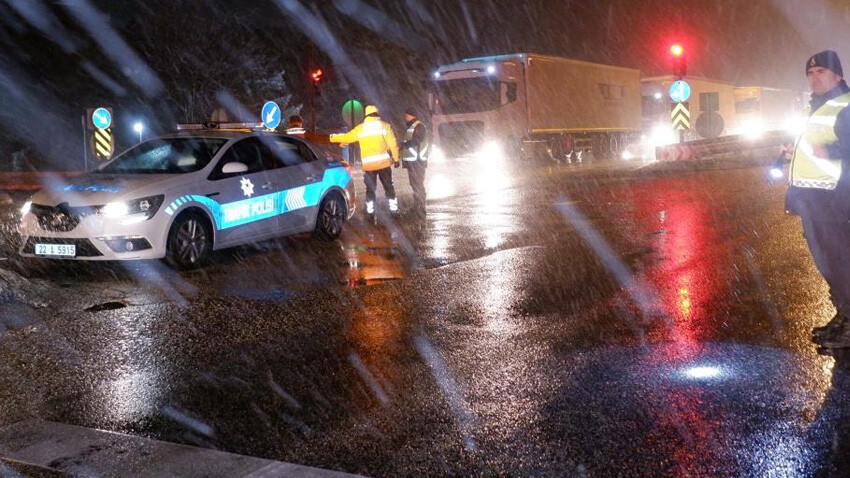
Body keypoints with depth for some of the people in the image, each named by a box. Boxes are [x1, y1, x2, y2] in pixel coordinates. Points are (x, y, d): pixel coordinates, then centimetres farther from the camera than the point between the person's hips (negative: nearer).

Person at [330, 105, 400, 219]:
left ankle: (370, 213, 6)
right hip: (384, 162, -1)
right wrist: (396, 158, 3)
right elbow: (393, 144, -4)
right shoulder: (385, 125, 1)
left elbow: (346, 137, 13)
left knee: (370, 189, 10)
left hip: (368, 165, 1)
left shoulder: (360, 128, 4)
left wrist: (332, 138, 28)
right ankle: (394, 210, 9)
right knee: (389, 187, 10)